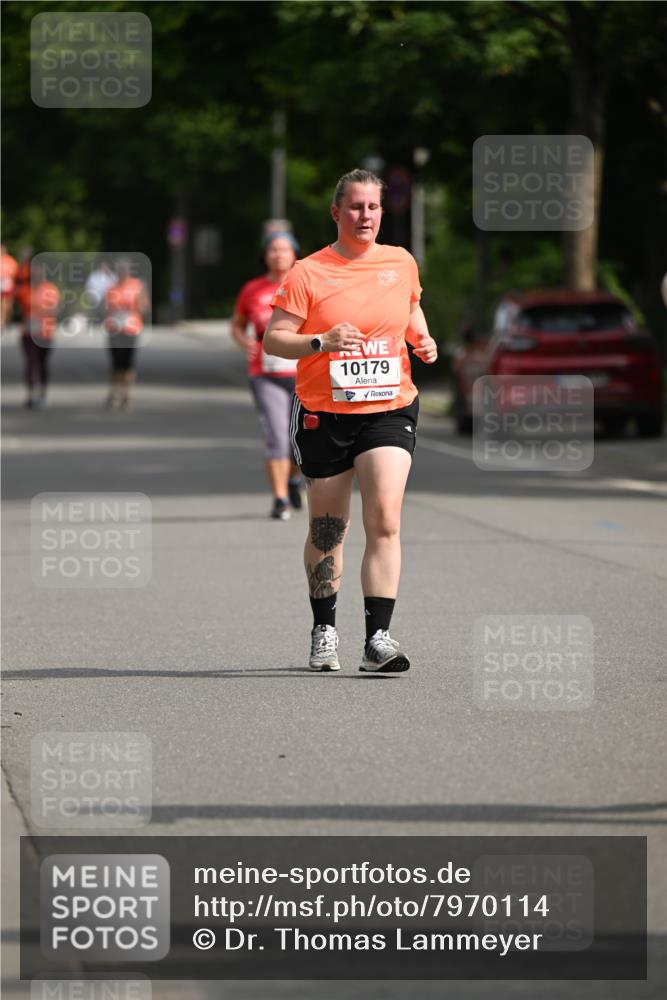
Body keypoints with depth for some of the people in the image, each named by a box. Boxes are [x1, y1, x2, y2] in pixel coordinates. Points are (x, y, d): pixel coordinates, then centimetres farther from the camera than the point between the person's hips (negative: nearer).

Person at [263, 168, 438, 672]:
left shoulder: (402, 263, 7)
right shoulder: (308, 273, -4)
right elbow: (273, 340, -6)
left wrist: (422, 338, 7)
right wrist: (322, 342, -22)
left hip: (390, 409, 1)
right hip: (323, 414, -1)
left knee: (385, 519, -15)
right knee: (327, 530, 8)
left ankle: (378, 638, -17)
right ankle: (324, 631, 28)